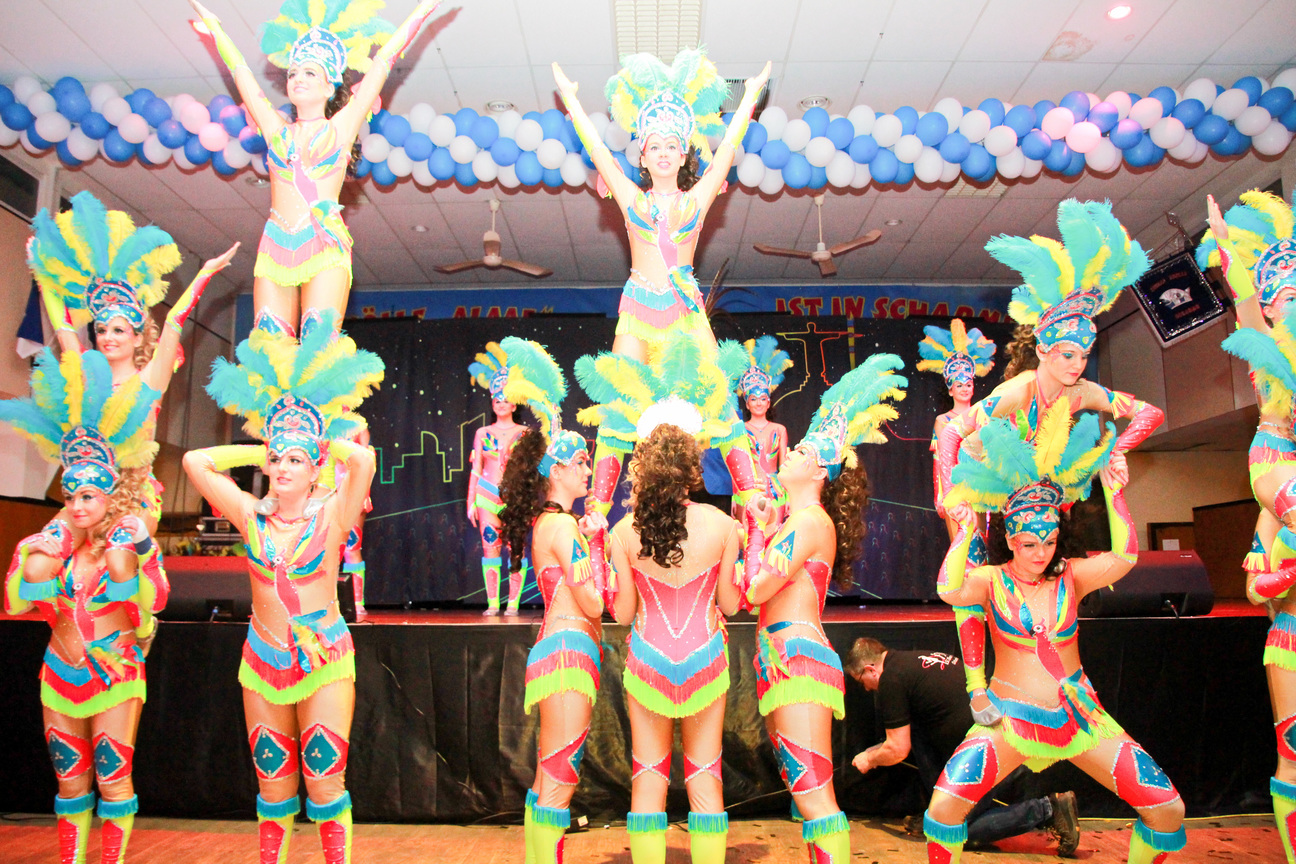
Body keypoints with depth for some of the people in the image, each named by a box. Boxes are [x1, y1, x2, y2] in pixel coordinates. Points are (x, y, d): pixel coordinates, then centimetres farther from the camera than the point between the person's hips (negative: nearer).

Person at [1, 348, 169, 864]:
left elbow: (154, 601, -26)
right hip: (61, 675, 4)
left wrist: (123, 565, -37)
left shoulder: (133, 544, -11)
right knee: (70, 783, 14)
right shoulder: (55, 542, 0)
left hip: (115, 676, -4)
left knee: (113, 780, 3)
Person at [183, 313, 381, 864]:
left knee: (325, 783, 1)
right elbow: (195, 461, -5)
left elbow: (364, 460, -29)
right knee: (273, 788, 12)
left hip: (324, 660, -3)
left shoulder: (330, 516, -11)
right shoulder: (252, 517, -2)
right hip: (264, 663, 3)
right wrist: (264, 449, 0)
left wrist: (326, 443, -10)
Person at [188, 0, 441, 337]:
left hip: (325, 245, -3)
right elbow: (238, 68, 31)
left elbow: (383, 60, 15)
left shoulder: (340, 127, 13)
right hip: (275, 246, 4)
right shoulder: (276, 129, 20)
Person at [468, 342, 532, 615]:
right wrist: (471, 501, 6)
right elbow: (476, 469, 11)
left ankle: (513, 603, 2)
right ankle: (492, 603, 6)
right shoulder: (482, 433, 11)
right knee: (490, 547, 0)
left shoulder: (525, 433, 6)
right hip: (487, 495, 2)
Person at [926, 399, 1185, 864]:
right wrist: (965, 530, -21)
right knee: (944, 806, -20)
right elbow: (949, 590, -28)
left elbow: (1124, 557, -16)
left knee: (1169, 808, -5)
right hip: (1010, 719, -3)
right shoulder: (992, 581, -6)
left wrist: (1113, 491, -13)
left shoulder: (1070, 577, 1)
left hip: (1079, 715, 3)